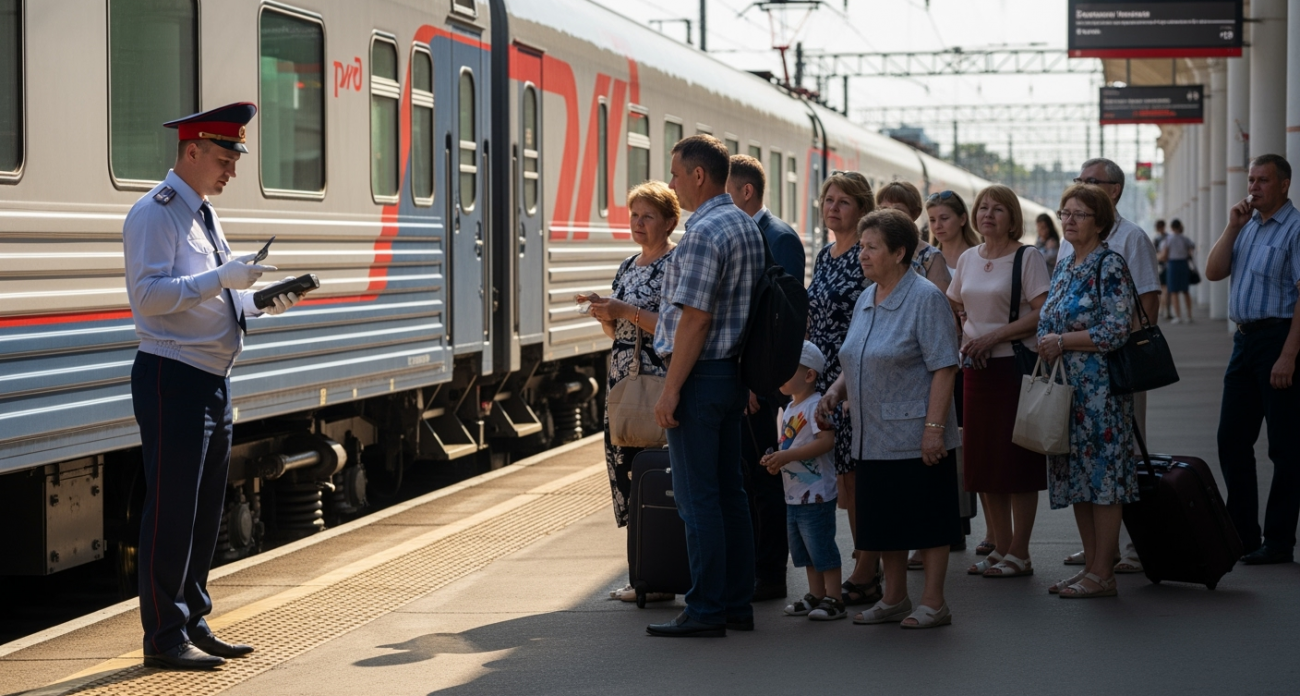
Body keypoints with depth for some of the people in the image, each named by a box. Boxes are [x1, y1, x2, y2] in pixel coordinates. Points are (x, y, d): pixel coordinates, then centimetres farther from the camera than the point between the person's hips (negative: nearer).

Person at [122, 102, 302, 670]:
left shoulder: (203, 214, 17)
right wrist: (221, 278, -26)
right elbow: (150, 294, -22)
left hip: (212, 381, 9)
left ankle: (193, 624, 23)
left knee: (205, 510, 14)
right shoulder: (155, 213, -11)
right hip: (171, 379, -9)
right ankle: (165, 637, 1)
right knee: (171, 510, -5)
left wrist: (261, 300, 8)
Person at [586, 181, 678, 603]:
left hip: (657, 382, -8)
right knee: (622, 461, 7)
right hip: (622, 378, 9)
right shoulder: (628, 266, 17)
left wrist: (626, 311, -18)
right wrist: (604, 314, 1)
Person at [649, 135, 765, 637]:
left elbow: (695, 318, -21)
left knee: (696, 497, -5)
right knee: (729, 491, 12)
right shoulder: (747, 227, 14)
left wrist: (671, 389, -19)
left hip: (700, 375, -10)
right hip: (733, 373, 10)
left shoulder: (705, 232, -17)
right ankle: (738, 603, 16)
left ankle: (706, 610, -3)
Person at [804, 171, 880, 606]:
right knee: (842, 474, 10)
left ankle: (866, 575, -1)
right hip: (825, 379, 8)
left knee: (857, 473, -6)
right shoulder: (823, 257, 14)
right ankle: (865, 566, 18)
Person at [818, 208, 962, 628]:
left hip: (917, 437, -8)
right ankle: (894, 600, 22)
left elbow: (944, 368, -15)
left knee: (928, 520, 0)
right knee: (885, 519, 12)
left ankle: (933, 603, 7)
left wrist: (934, 426, -21)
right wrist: (837, 390, 5)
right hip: (873, 437, 8)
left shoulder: (925, 298, -11)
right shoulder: (866, 300, 13)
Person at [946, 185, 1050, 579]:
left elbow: (1042, 314, -14)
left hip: (1015, 365, -6)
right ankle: (1000, 548, 16)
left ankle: (1019, 554, 2)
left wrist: (994, 336, -17)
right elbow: (952, 308, 23)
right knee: (982, 461, 7)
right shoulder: (968, 259, 13)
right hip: (977, 369, 6)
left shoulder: (1027, 257, -6)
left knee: (1018, 461, -4)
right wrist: (965, 340, 5)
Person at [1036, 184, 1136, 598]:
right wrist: (1047, 345, 7)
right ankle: (1091, 565, 17)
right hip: (1065, 388, 9)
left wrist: (1062, 341, -14)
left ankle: (1102, 574, -2)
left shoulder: (1109, 266, -10)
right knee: (1076, 475, 10)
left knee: (1102, 472, -6)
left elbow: (1116, 330, -18)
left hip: (1099, 386, -9)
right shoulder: (1064, 265, 15)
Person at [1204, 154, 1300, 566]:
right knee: (1232, 439, 11)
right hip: (1244, 339, 9)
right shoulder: (1247, 226, 14)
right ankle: (1242, 534, 20)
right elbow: (1214, 272, 9)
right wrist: (1233, 226, -2)